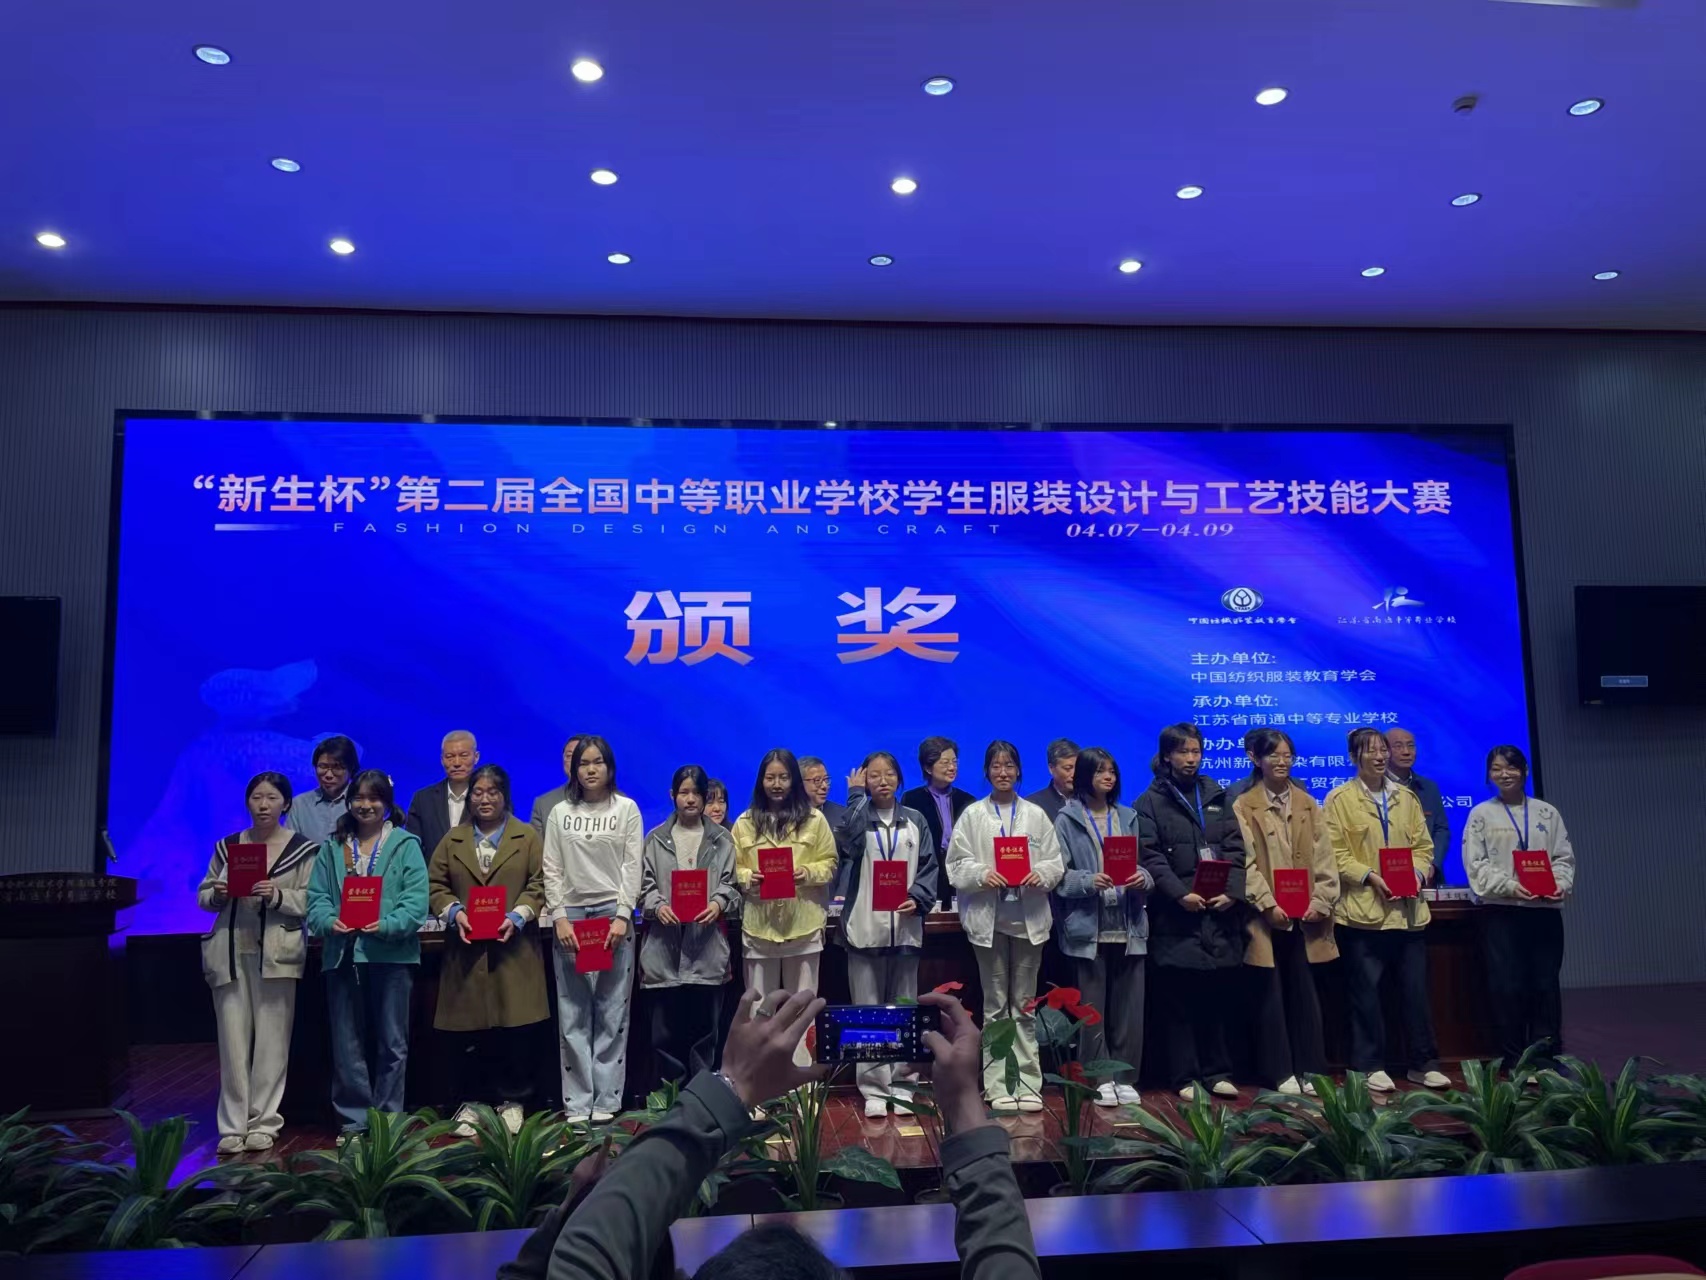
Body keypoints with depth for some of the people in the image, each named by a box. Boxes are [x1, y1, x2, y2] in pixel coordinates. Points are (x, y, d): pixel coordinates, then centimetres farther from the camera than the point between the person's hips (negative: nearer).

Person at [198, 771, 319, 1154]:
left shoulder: (303, 849, 3)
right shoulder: (226, 846, 13)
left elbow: (309, 902, -2)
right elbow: (203, 897, 16)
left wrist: (275, 895, -18)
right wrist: (217, 894, -5)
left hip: (276, 954, -2)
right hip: (230, 952, 3)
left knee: (271, 1040, 0)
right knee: (233, 1040, 2)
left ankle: (264, 1122, 11)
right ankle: (232, 1126, 10)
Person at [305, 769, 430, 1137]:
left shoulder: (405, 845, 1)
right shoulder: (332, 847, 12)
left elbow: (416, 900, -6)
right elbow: (316, 896, 6)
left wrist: (386, 925, -22)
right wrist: (329, 921, -14)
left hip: (391, 953, -3)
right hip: (342, 954, 3)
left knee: (392, 1043, 6)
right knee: (346, 1044, 9)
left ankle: (387, 1118, 18)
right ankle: (354, 1118, 21)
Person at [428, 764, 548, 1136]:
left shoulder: (528, 837, 7)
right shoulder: (453, 840, 14)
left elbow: (538, 885, 1)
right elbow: (435, 885, 9)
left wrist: (517, 917, -13)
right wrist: (454, 912, -9)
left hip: (512, 949, -2)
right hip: (465, 952, 2)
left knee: (513, 1031, 0)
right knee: (467, 1033, 4)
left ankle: (512, 1100, 15)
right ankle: (470, 1102, 18)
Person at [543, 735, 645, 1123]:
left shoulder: (626, 809, 4)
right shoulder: (559, 812, 9)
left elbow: (632, 866, 0)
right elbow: (552, 870, 6)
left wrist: (623, 916, -9)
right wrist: (559, 917, -5)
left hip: (613, 913, -1)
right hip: (570, 915, 1)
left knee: (612, 1012, 1)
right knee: (573, 1014, 2)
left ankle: (606, 1099, 8)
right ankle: (577, 1102, 9)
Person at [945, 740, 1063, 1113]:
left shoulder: (1036, 815, 7)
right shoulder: (972, 815, 3)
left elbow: (1056, 861, 4)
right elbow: (957, 865, -2)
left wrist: (1041, 874, -17)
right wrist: (982, 874, -19)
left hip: (1029, 917, 1)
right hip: (988, 918, -1)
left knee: (1025, 1005, 8)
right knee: (995, 1005, 6)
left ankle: (1027, 1083, 15)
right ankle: (998, 1084, 13)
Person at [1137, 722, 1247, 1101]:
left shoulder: (1217, 796, 16)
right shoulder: (1151, 802, 4)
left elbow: (1235, 848, 9)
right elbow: (1150, 856, -5)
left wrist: (1233, 891, -6)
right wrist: (1180, 894, -17)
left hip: (1220, 914, 3)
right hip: (1177, 918, -3)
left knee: (1219, 998, 7)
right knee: (1179, 1002, 1)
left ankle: (1217, 1072, 19)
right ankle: (1186, 1077, 10)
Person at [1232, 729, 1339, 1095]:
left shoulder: (1308, 805, 12)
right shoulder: (1243, 807, 1)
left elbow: (1323, 858, 7)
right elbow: (1246, 863, -6)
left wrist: (1320, 901, -5)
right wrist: (1268, 904, -15)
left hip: (1306, 917, 3)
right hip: (1266, 917, -3)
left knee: (1305, 993, 6)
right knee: (1270, 995, 2)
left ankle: (1310, 1069, 16)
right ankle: (1280, 1072, 11)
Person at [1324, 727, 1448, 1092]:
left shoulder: (1406, 797, 13)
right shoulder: (1340, 798, -1)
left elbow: (1424, 846, 12)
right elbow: (1335, 853, -6)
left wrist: (1417, 873, -6)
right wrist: (1370, 876, -16)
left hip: (1408, 909, 4)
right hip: (1362, 909, -4)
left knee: (1416, 989, 8)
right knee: (1365, 991, 2)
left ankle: (1423, 1063, 21)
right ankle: (1371, 1065, 14)